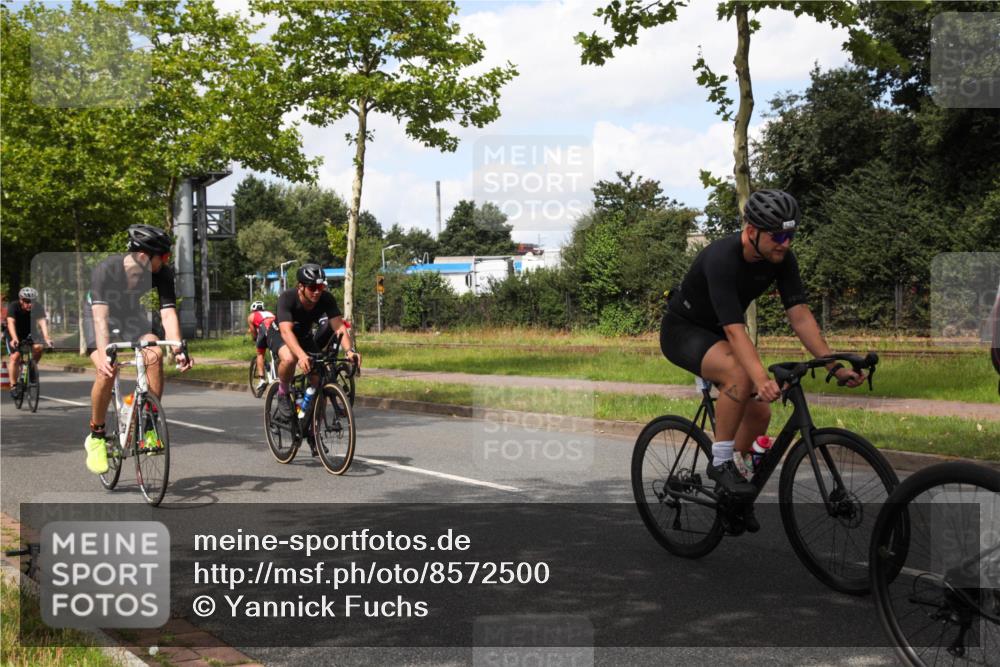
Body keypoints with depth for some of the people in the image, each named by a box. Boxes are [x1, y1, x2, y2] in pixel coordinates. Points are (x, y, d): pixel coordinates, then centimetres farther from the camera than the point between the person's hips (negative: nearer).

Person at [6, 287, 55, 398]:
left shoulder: (37, 308, -20)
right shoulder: (13, 306, -25)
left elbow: (42, 322, -33)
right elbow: (11, 323, -39)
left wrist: (46, 338, -51)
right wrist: (14, 339, -56)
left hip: (28, 334, 2)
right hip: (13, 335, -2)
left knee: (38, 348, -25)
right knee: (15, 356, -22)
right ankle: (13, 386, -14)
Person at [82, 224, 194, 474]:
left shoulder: (162, 273, -25)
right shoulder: (106, 269, -34)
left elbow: (168, 313, -30)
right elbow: (101, 315, -43)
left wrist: (178, 349, -45)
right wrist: (104, 354, -56)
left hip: (132, 315, 3)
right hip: (100, 315, -3)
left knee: (154, 355, -25)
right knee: (107, 371, -26)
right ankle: (96, 437, -6)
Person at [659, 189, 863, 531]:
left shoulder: (782, 258, -14)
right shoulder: (721, 259, -35)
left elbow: (800, 314, -16)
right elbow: (735, 330, -43)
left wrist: (835, 366, -25)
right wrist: (762, 379, -56)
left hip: (716, 332, 7)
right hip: (682, 330, -7)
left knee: (759, 413, -6)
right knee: (740, 375, -35)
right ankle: (720, 462, -18)